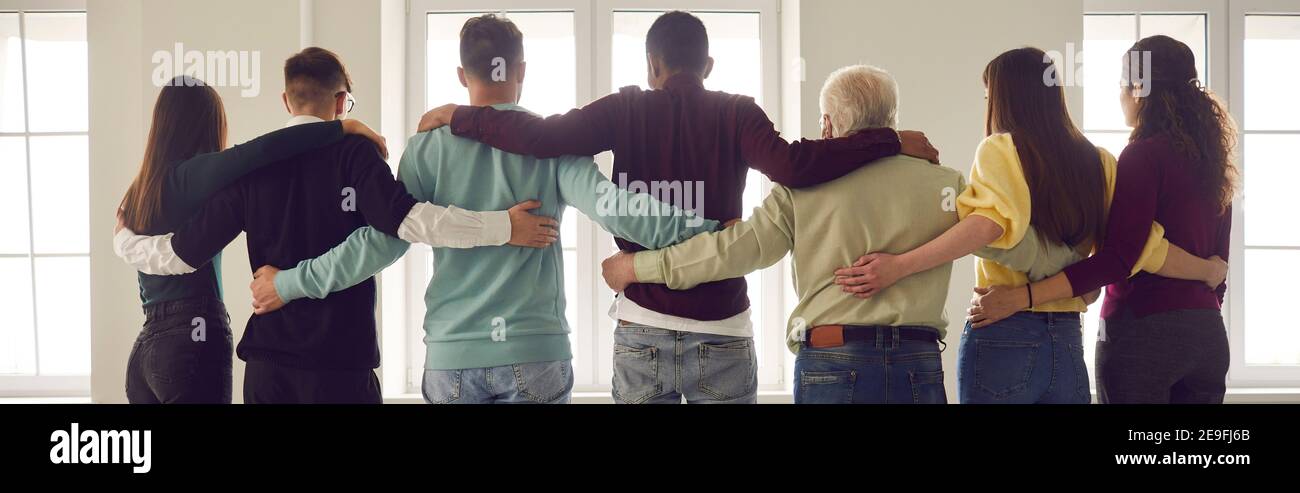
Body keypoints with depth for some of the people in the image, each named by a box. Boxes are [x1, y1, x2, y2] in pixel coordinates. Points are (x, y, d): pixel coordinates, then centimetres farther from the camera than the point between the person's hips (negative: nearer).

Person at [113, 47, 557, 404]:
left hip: (267, 364, 4)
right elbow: (405, 219, -23)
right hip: (341, 361, -3)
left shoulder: (251, 165, 3)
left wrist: (123, 239, 23)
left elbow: (182, 254, 3)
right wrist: (504, 227, -22)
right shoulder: (354, 153, -7)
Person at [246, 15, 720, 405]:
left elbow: (381, 240, -4)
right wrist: (706, 227, -15)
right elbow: (606, 203, -15)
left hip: (452, 354, 1)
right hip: (536, 352, -1)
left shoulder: (429, 147, 0)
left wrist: (289, 283, 6)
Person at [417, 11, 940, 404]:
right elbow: (791, 165, -17)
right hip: (722, 334, -1)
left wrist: (459, 116, 3)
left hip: (641, 332, 1)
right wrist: (890, 141, -10)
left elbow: (541, 137, -10)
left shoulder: (627, 110, 2)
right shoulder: (736, 113, 0)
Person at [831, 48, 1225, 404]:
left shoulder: (1000, 149, -5)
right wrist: (1211, 271, 22)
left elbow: (991, 222, -23)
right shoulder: (1097, 163, 9)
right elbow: (1143, 244, 6)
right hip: (1068, 342, 5)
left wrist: (898, 266, -28)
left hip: (1001, 340, -5)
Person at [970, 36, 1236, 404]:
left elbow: (1119, 258, -21)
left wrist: (1022, 297, -25)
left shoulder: (1142, 156, -12)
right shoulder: (1211, 160, 11)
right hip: (1207, 335, 7)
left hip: (1143, 331, -7)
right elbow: (1218, 265, 15)